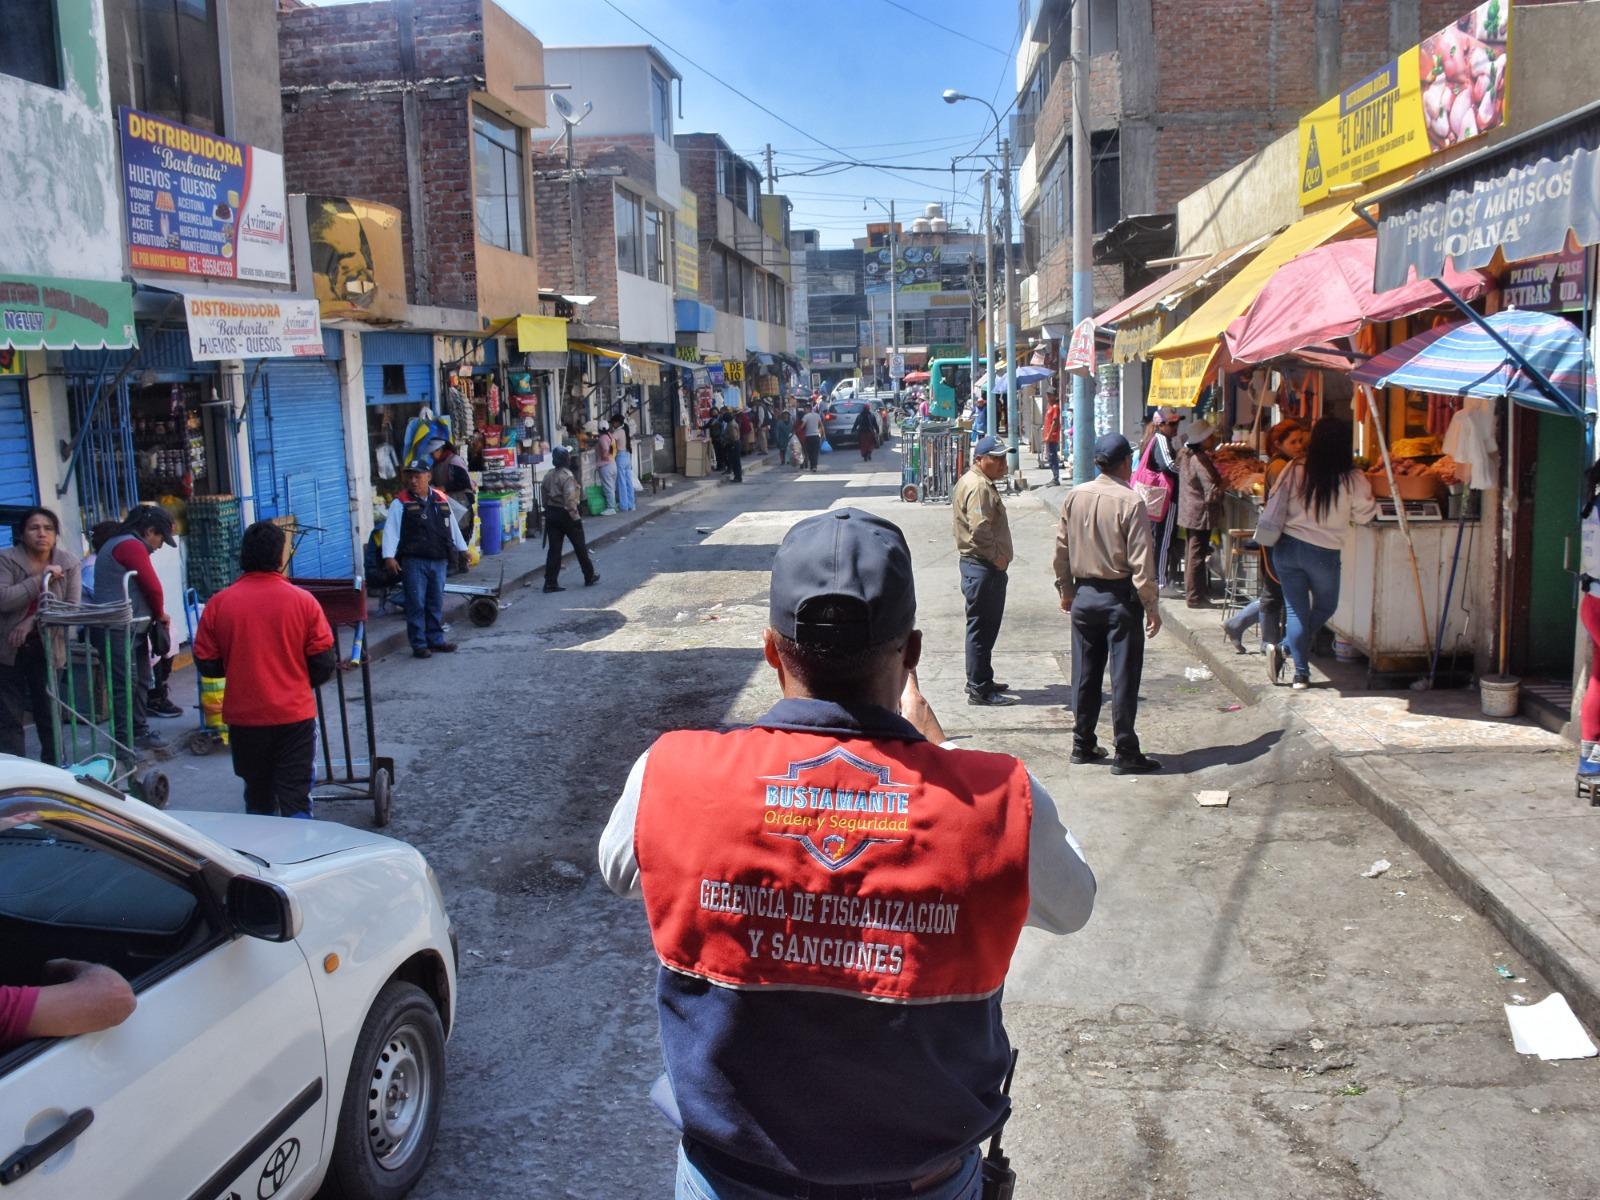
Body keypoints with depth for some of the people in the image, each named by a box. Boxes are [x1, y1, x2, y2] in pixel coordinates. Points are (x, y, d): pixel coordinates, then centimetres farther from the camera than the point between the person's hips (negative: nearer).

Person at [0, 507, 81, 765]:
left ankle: (54, 769, 23)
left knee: (49, 713, 12)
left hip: (47, 648, 2)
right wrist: (41, 579, -24)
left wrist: (32, 622, -19)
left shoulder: (69, 564, -2)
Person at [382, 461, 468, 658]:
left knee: (436, 603, 11)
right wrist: (389, 556, -20)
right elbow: (391, 530, -10)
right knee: (416, 604, -3)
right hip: (413, 561, -5)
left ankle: (436, 640, 21)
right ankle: (419, 644, 3)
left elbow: (452, 526, 22)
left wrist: (463, 548, 27)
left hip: (438, 560, 5)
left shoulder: (441, 499, 11)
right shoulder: (400, 503, -4)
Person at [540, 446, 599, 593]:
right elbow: (570, 500, -22)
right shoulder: (567, 476, -16)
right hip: (566, 515, -6)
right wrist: (576, 517, -18)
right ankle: (589, 577, 21)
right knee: (580, 548, 9)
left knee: (554, 549, 5)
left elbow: (544, 499, 11)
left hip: (551, 514, 6)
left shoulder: (547, 476, 7)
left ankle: (550, 582, 0)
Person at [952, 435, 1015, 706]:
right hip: (983, 566, -11)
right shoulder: (978, 486, -17)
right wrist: (996, 557, -17)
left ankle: (981, 681, 28)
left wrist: (997, 557, 15)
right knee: (981, 628, -6)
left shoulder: (980, 482, 18)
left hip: (985, 565, 11)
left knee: (986, 627, 18)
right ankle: (979, 689, -2)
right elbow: (980, 529, -27)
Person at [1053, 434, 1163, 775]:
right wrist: (1152, 607, -9)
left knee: (1085, 673, 14)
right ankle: (1125, 753, 5)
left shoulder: (1074, 497, 1)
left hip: (1083, 595, 5)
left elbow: (1061, 548, 8)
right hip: (1120, 597, -5)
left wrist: (1066, 590, 19)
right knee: (1124, 677, 1)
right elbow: (1141, 561, -15)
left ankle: (1083, 744, 23)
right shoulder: (1131, 501, -15)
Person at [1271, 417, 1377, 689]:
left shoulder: (1294, 472, -6)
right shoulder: (1353, 480, -11)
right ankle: (1288, 647, 6)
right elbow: (1364, 515, 2)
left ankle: (1302, 673, 4)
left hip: (1286, 548, 2)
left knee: (1296, 610, 8)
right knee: (1325, 606, 21)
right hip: (1323, 554, -2)